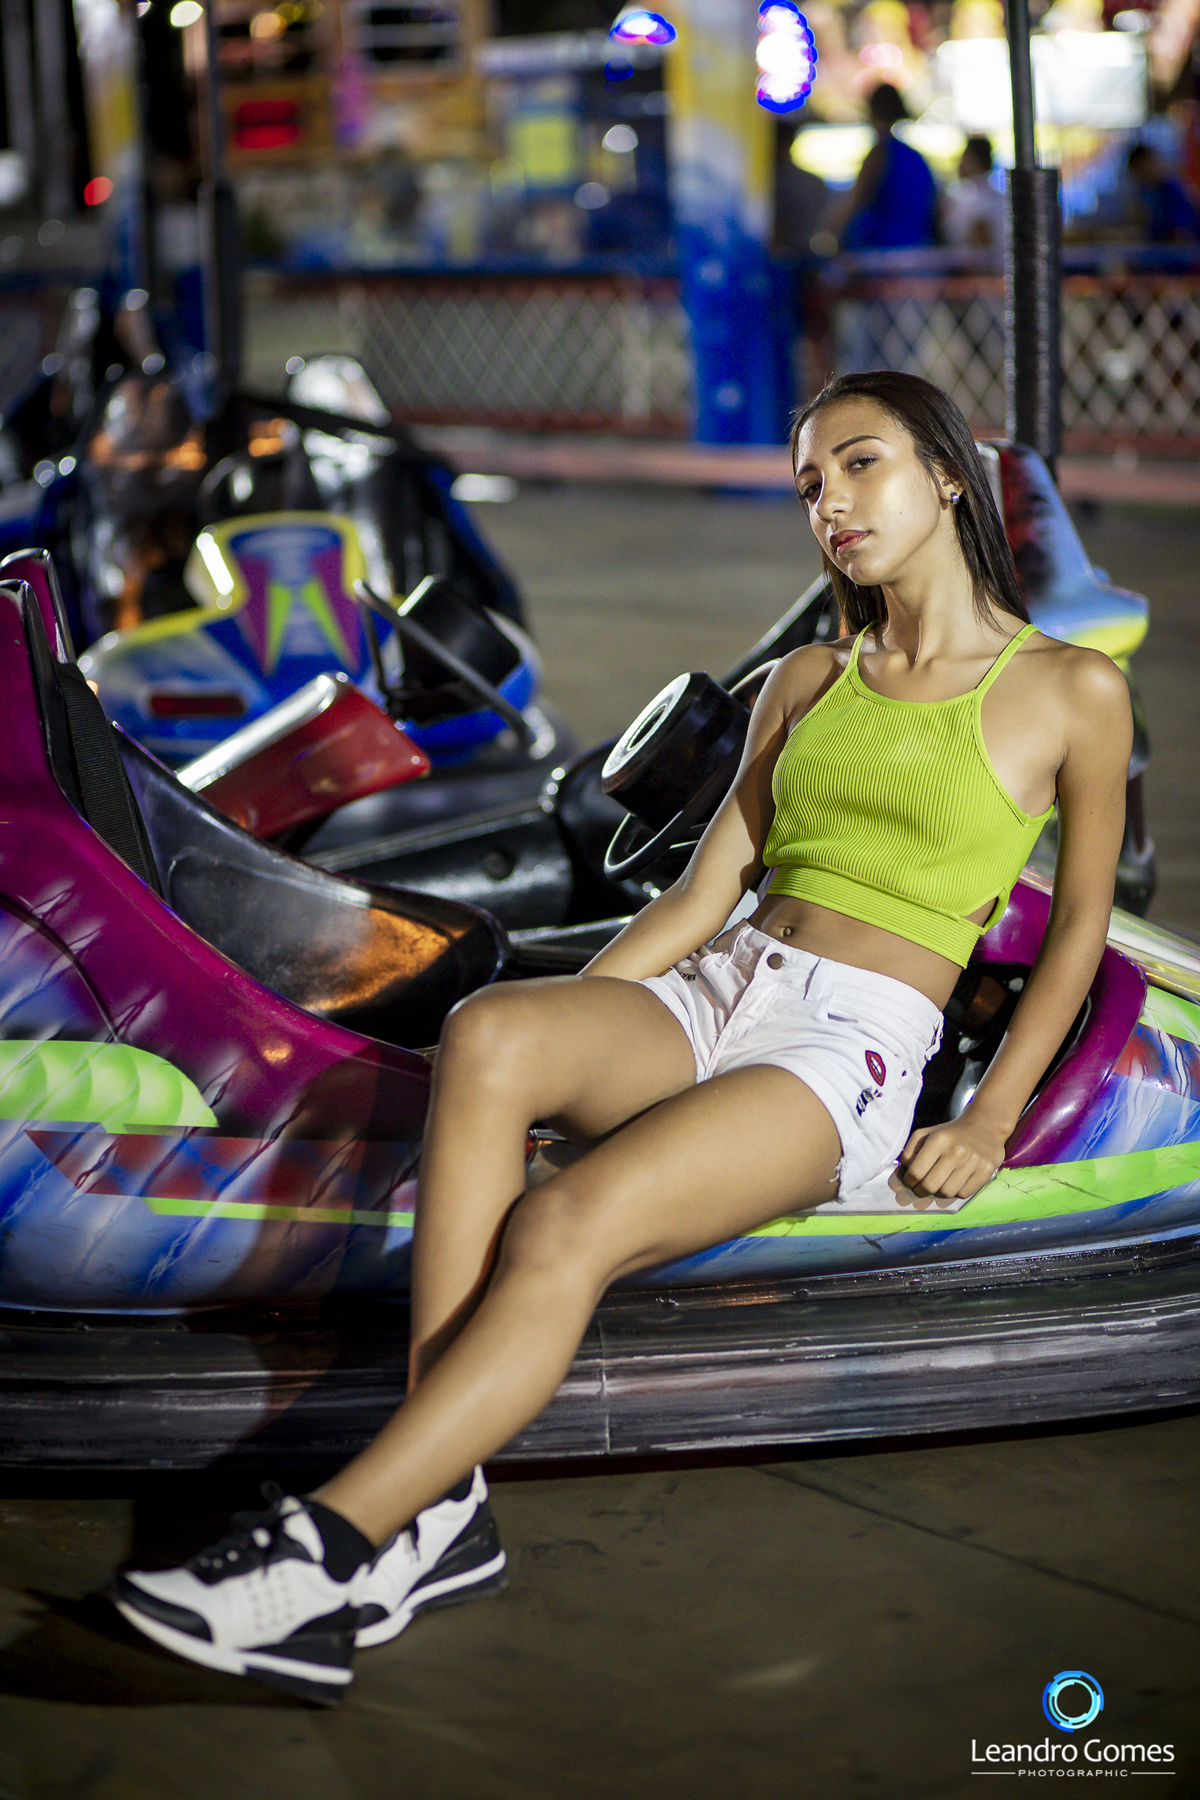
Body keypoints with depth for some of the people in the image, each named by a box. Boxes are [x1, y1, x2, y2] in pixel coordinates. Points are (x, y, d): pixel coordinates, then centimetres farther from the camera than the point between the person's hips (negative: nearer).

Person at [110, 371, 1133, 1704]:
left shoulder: (1071, 691, 6)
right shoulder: (804, 684, 20)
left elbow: (1081, 920, 13)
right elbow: (703, 893, 17)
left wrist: (991, 1122, 4)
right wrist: (563, 1036, 3)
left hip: (853, 1055, -4)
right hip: (711, 995, 4)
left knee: (564, 1228, -34)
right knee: (486, 1033, -33)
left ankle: (326, 1549, -36)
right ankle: (439, 1507, -36)